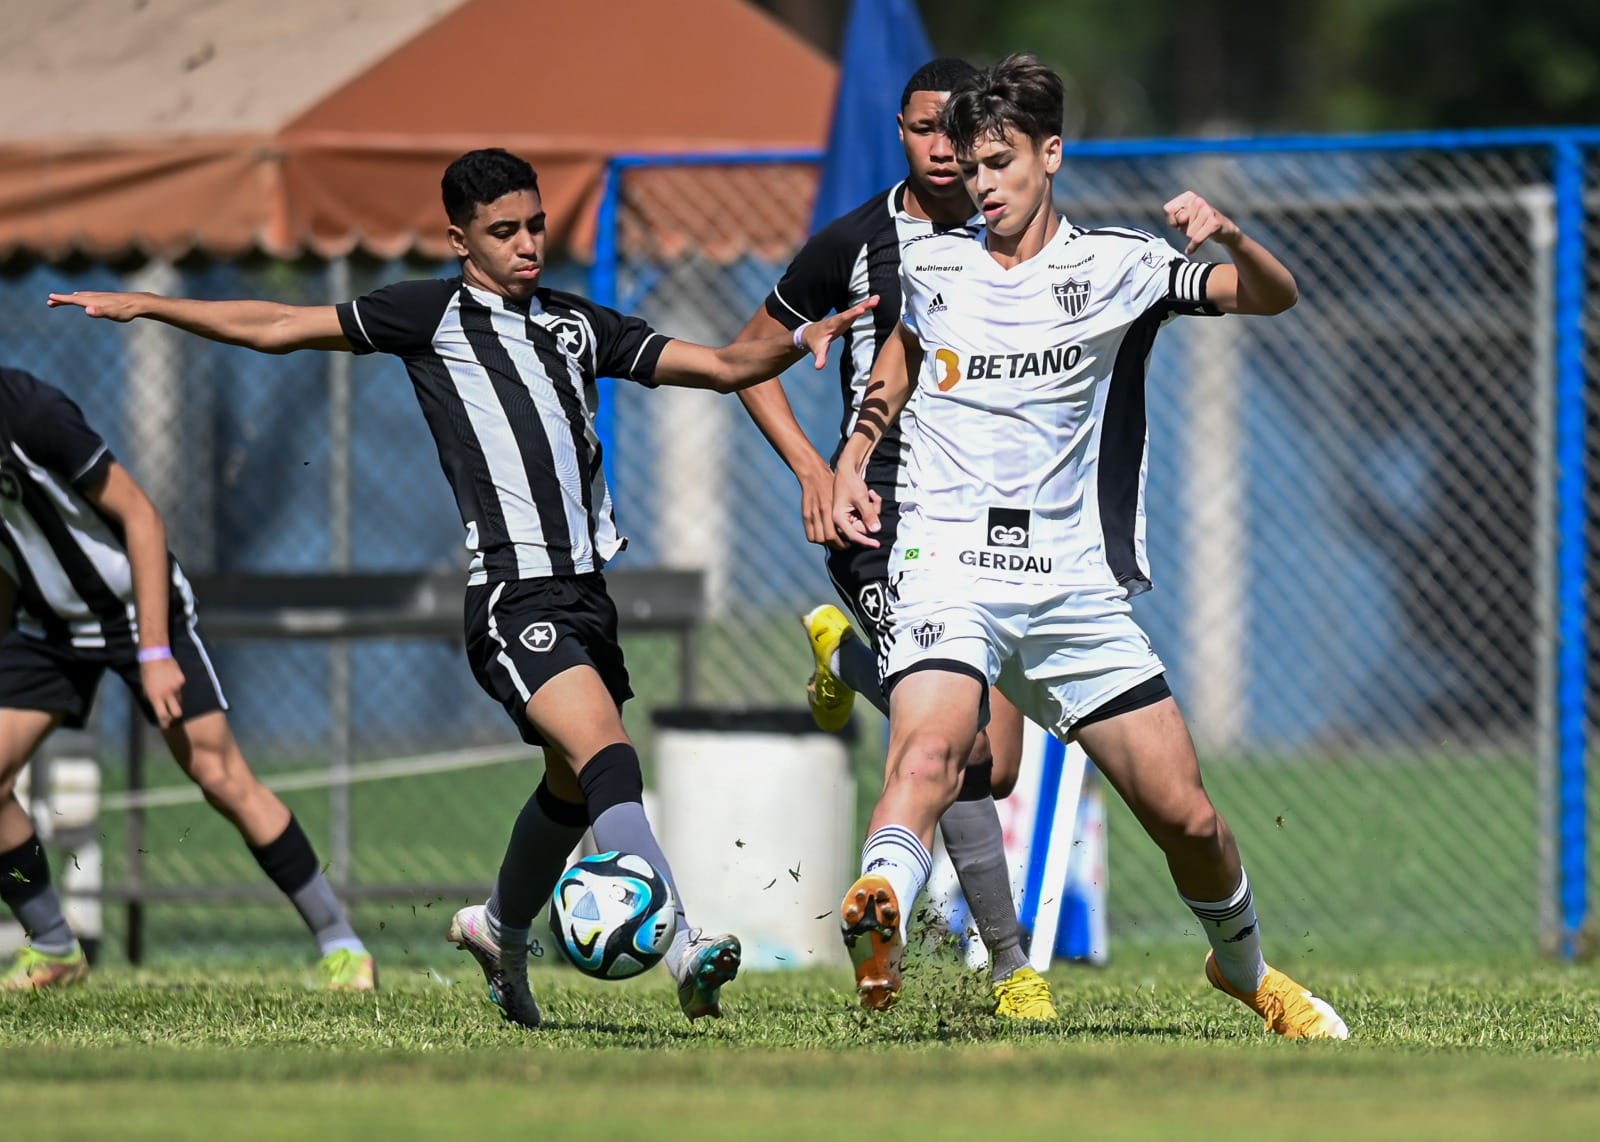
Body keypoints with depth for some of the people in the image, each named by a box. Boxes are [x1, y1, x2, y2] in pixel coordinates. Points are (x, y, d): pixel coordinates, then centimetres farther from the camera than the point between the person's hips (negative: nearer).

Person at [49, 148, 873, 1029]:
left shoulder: (580, 325, 17)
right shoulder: (435, 314, 4)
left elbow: (719, 366, 17)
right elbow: (278, 327, 6)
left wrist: (795, 343, -2)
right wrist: (145, 306, 3)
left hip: (586, 587, 7)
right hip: (513, 593, -7)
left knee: (573, 786, 16)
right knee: (606, 758, -22)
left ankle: (500, 927, 41)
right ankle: (683, 946, -33)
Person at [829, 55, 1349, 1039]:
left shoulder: (1113, 267, 3)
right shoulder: (934, 267, 10)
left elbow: (1274, 295, -2)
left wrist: (1230, 238, -23)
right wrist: (852, 458, 20)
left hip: (1076, 579, 1)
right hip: (949, 560, -1)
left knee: (1186, 815, 2)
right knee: (931, 747, -32)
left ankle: (1244, 968, 30)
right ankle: (877, 936, -56)